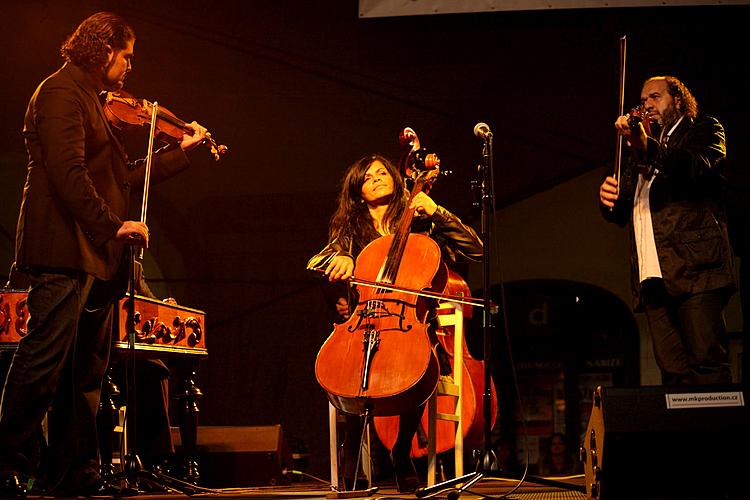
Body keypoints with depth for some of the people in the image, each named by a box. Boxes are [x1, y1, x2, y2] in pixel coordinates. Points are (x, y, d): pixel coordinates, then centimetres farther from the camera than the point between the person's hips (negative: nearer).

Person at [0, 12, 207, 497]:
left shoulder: (93, 102, 22)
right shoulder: (61, 92, -7)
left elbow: (123, 175, 25)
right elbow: (68, 173, -18)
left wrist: (182, 150, 29)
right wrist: (111, 224, -20)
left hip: (93, 256, 10)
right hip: (64, 250, -10)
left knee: (87, 370, 9)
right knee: (43, 361, -11)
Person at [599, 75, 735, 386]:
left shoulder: (704, 130, 13)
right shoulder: (639, 154, 30)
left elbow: (698, 168, -10)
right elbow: (621, 214, 24)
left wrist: (647, 146, -23)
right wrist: (608, 197, 0)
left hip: (694, 268, -5)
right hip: (653, 278, 5)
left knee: (707, 364, -14)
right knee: (673, 372, -3)